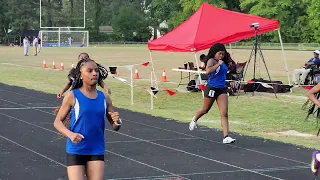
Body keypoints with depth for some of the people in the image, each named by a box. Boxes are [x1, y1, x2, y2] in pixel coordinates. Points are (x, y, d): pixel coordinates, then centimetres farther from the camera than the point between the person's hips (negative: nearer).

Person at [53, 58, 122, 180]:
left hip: (97, 151, 3)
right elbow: (57, 122, -2)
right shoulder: (72, 96, -6)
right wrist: (70, 134, -21)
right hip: (76, 151, -3)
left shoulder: (104, 98, 4)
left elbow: (115, 127, 11)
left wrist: (117, 122, -14)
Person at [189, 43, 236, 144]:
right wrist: (218, 64, -27)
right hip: (212, 89, -6)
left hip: (222, 90, 6)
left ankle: (226, 137, -12)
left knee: (224, 113, -7)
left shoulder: (223, 62, 11)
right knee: (205, 110, 16)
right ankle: (194, 120, 49)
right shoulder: (212, 61, -12)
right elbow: (208, 71, -33)